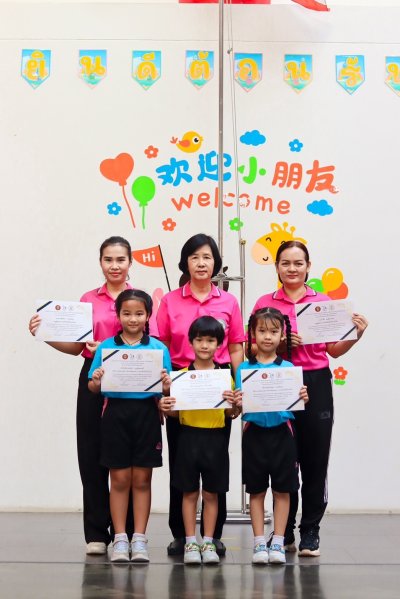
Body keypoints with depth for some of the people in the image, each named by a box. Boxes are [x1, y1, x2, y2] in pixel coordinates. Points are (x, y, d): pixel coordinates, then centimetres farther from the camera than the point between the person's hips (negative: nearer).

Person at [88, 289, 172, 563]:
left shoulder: (159, 348, 3)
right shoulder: (106, 347, 4)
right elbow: (93, 387, 5)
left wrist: (165, 383, -18)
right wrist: (96, 381, -16)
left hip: (147, 414, 0)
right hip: (116, 414, 0)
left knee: (142, 479, 6)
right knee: (119, 479, 5)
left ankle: (140, 540, 12)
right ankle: (120, 539, 12)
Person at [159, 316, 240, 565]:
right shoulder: (182, 375, 2)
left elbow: (231, 414, 3)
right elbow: (175, 412, 6)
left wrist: (233, 404, -19)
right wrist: (165, 408, -15)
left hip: (215, 438, 0)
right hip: (189, 437, 0)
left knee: (211, 493, 6)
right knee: (190, 492, 5)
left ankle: (208, 542, 15)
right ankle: (190, 543, 12)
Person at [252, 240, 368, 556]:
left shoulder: (323, 302, 6)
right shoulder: (265, 303, 4)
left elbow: (334, 350, 9)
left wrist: (356, 335, -8)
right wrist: (278, 343, -14)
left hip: (316, 385, 0)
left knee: (315, 459, 1)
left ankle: (310, 533, 10)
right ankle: (284, 531, 16)